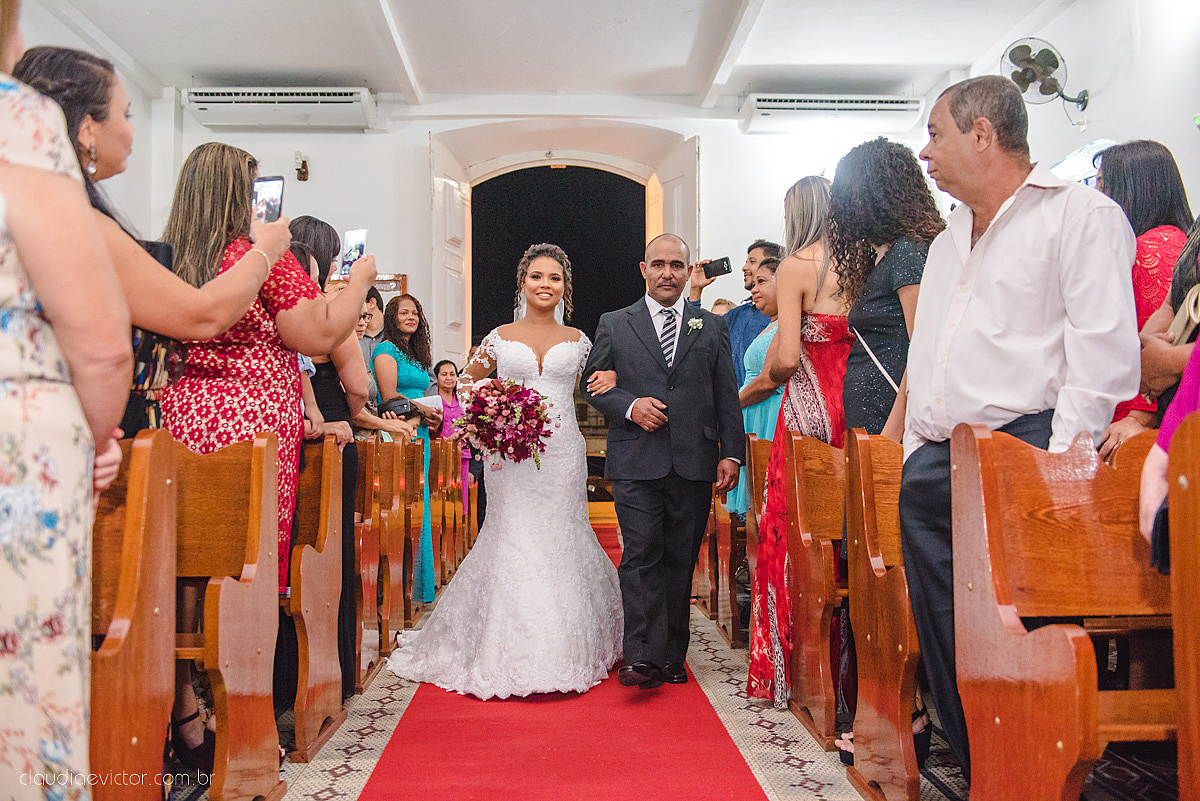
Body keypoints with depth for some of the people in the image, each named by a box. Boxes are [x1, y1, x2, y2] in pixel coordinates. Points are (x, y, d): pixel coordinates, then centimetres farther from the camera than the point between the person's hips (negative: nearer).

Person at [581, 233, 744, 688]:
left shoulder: (712, 327, 13)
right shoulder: (614, 325, 10)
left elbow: (727, 396, 9)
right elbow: (592, 385, 9)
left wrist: (731, 452, 1)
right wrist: (630, 406, -9)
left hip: (694, 463, 2)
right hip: (635, 462, -1)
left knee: (681, 561, 6)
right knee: (642, 554, -8)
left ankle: (672, 656, 15)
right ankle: (643, 656, -7)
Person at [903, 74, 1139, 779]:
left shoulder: (1079, 213, -2)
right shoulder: (948, 243, 23)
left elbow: (1104, 351, -12)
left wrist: (1059, 463, -17)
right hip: (934, 463, 8)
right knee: (945, 642, 9)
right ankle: (976, 775, 23)